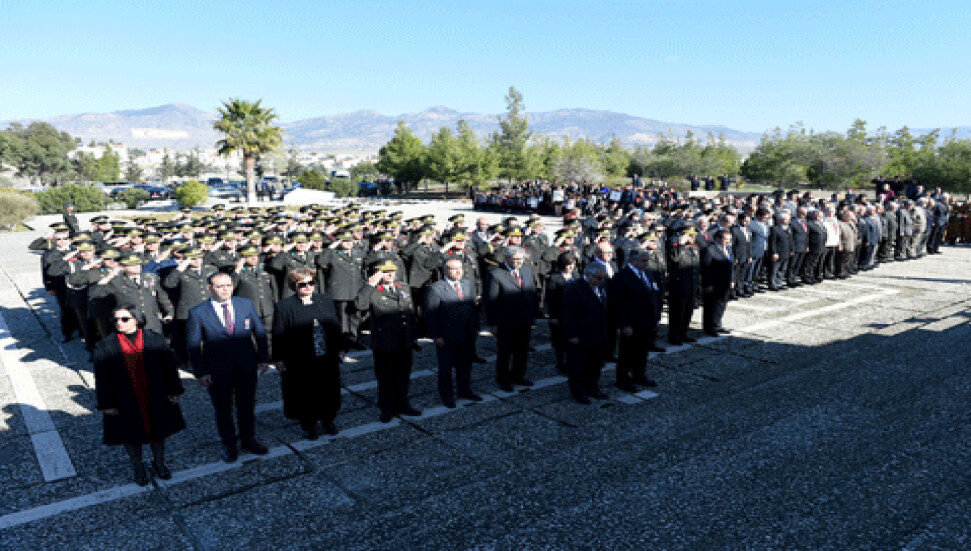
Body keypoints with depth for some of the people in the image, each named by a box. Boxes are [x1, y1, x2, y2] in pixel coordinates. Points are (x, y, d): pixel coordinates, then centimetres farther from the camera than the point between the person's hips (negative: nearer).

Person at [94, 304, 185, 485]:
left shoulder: (156, 340, -5)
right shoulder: (105, 347, -7)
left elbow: (170, 366, 1)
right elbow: (102, 378, -5)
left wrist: (174, 391, 1)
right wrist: (106, 404, -7)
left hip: (155, 400, 1)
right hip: (126, 404, -1)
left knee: (157, 432, 17)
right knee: (131, 438, 13)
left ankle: (159, 463, 40)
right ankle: (138, 469, 36)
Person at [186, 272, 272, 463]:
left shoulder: (246, 304, -2)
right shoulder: (197, 313, -9)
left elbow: (260, 331, 6)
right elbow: (193, 345, -5)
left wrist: (263, 358, 2)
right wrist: (201, 372, -8)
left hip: (247, 368, 2)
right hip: (217, 372, -2)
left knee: (247, 406, 16)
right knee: (223, 410, 14)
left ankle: (248, 439, 36)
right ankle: (228, 445, 33)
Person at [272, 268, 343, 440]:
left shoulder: (326, 300, 7)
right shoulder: (284, 307, -6)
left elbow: (336, 326, 12)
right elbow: (278, 335, -4)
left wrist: (339, 348, 11)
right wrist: (279, 359, -6)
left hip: (328, 360, 4)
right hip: (300, 364, -4)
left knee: (328, 391, 15)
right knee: (305, 394, 8)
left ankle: (328, 419, 36)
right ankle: (309, 425, 26)